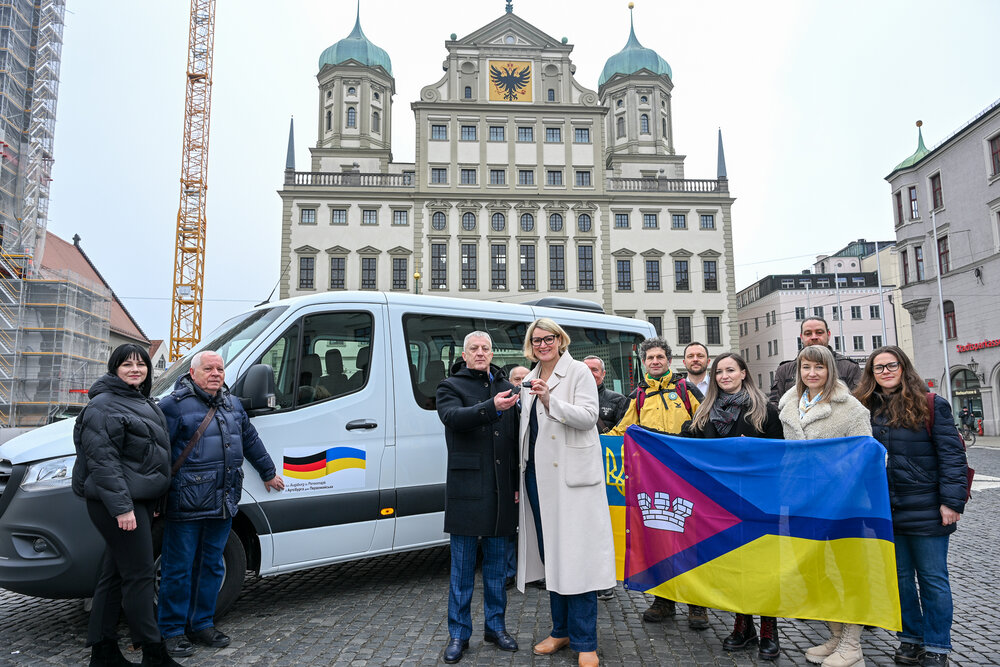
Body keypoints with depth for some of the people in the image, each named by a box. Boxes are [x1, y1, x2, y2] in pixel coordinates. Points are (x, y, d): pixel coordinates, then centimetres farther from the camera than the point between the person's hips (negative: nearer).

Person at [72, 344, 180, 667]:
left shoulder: (145, 403, 17)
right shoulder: (103, 405, -11)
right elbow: (103, 460, -19)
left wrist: (154, 497, 23)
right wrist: (122, 506, -24)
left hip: (139, 500, 9)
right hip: (118, 502, -9)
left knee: (115, 574, 14)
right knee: (140, 574, -5)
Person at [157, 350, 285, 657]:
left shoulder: (233, 405, 14)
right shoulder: (174, 405, -8)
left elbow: (251, 440, 25)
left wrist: (268, 473, 32)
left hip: (222, 504, 6)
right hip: (186, 505, -6)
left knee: (211, 565, 15)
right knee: (179, 568, 4)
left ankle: (202, 623, 28)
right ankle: (173, 630, 18)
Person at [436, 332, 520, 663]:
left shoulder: (507, 388, 13)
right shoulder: (450, 386, 3)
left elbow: (516, 438, 12)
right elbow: (453, 417, -20)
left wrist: (518, 483, 9)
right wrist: (491, 407, -33)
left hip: (501, 488, 4)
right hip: (467, 488, -3)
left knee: (497, 563, 14)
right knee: (463, 567, 5)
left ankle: (496, 626, 28)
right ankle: (458, 633, 18)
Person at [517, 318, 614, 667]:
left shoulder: (578, 371, -2)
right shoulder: (530, 380, 16)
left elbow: (588, 416, -14)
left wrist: (550, 401, -26)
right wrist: (522, 477, 19)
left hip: (571, 475, -6)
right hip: (538, 474, 6)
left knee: (576, 554, -5)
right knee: (550, 554, 12)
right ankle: (561, 631, 25)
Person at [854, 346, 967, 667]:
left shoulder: (931, 405, -5)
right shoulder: (867, 409, 7)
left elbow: (951, 455, -8)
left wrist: (952, 501, -14)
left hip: (925, 508, -4)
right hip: (885, 510, 4)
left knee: (932, 578, 6)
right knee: (900, 576, 13)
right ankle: (910, 638, 28)